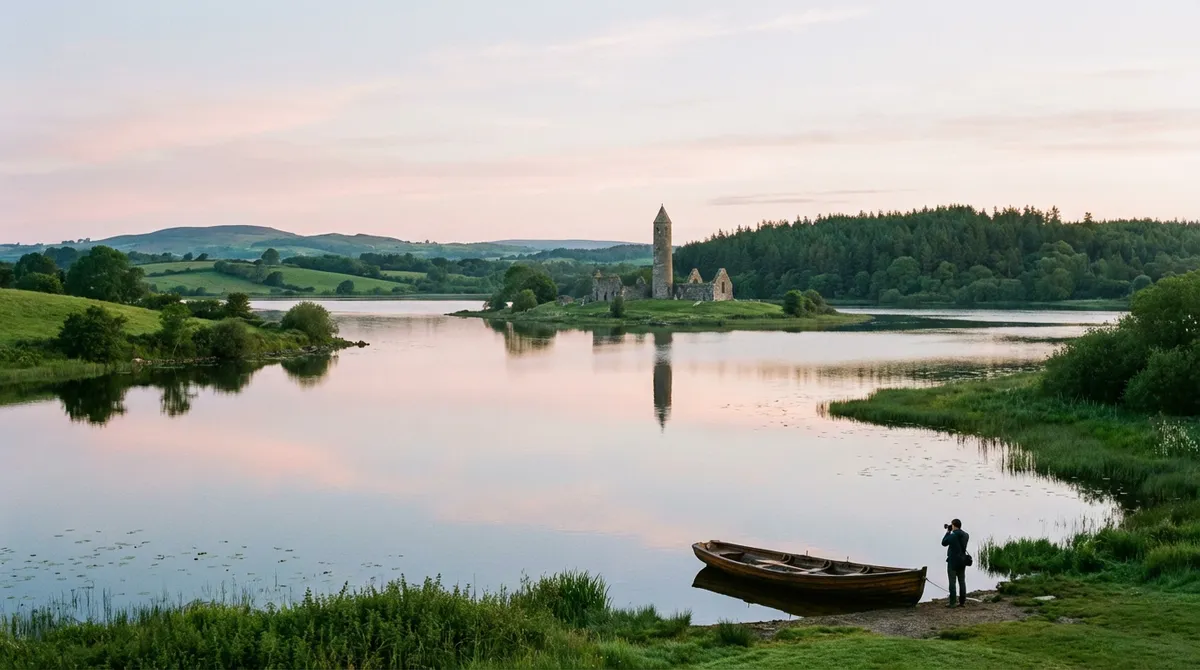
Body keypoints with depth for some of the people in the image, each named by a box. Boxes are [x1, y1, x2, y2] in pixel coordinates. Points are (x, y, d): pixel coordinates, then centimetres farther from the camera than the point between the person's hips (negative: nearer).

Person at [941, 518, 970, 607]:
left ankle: (952, 602, -3)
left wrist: (948, 532, 3)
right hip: (962, 561, 6)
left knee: (952, 582, -2)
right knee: (962, 581, 11)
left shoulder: (952, 536, -17)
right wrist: (951, 532, 13)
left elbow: (944, 543, -2)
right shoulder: (966, 535, 2)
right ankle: (962, 601, 12)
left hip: (953, 561, -6)